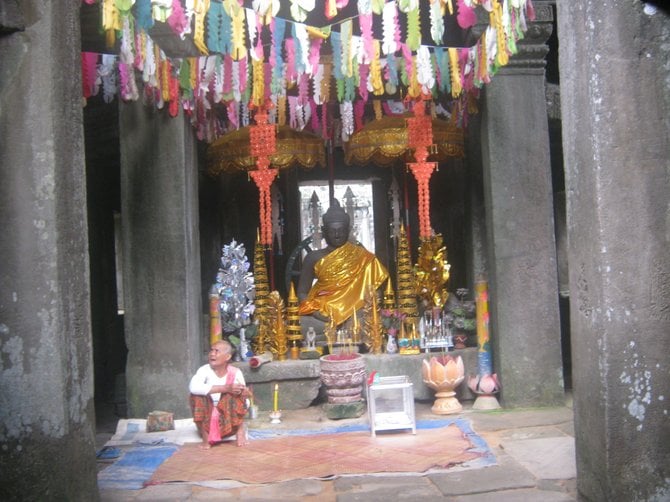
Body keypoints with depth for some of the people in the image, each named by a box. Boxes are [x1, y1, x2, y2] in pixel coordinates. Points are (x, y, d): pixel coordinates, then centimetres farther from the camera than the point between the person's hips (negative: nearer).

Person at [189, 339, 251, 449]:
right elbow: (193, 387, -36)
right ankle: (205, 437, -18)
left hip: (228, 419, 0)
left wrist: (244, 394, -29)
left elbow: (245, 403, -2)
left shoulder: (235, 372, -5)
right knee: (197, 395, -25)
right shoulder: (204, 370, -12)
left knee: (235, 393, -23)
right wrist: (225, 388, -40)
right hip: (208, 420, 0)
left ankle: (240, 428, -8)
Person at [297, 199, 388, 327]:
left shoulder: (361, 256, 9)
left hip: (354, 314, 0)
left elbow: (376, 285, 6)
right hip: (323, 317, 1)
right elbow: (302, 292, 8)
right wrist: (312, 310, -10)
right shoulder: (314, 258, 8)